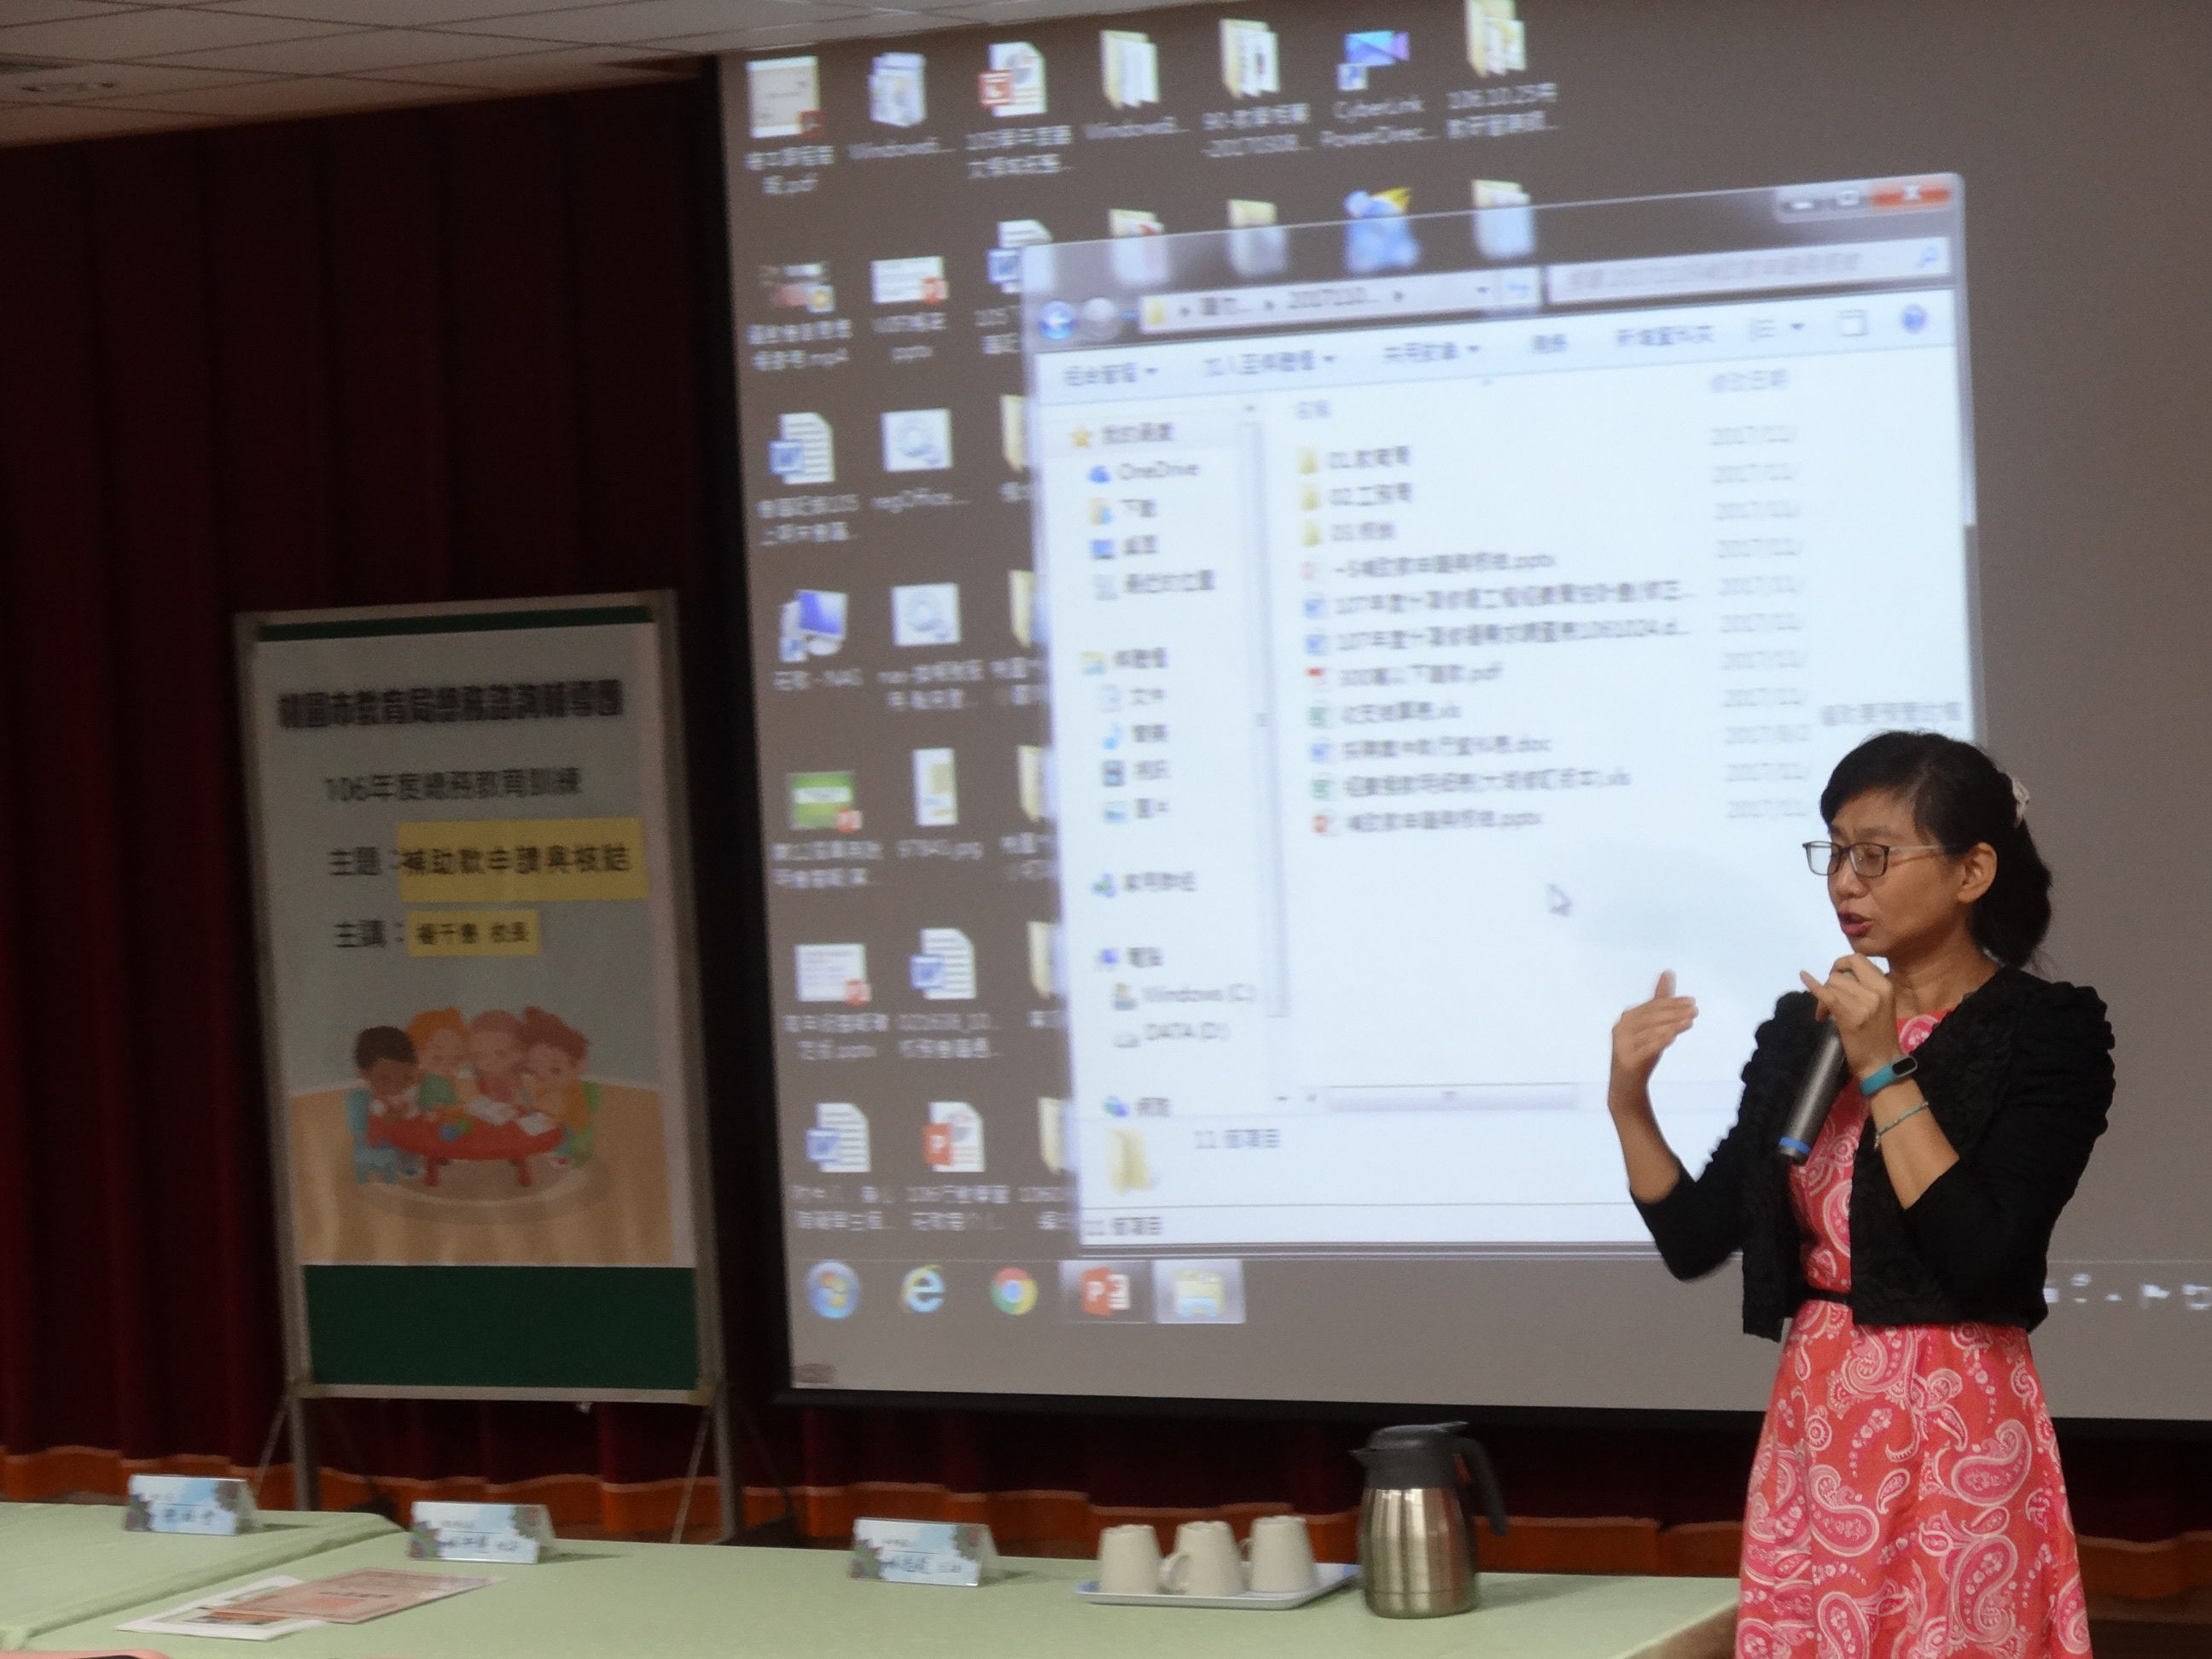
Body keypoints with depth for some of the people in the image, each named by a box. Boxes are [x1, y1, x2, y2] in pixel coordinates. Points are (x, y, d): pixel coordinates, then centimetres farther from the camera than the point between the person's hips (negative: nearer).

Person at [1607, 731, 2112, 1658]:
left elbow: (1984, 1259, -18)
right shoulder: (1802, 1029, 9)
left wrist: (1884, 1072, -17)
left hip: (1957, 1435, -5)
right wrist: (1630, 1106, -7)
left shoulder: (2047, 1030, -7)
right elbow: (1697, 1242, 9)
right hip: (1812, 1427, 5)